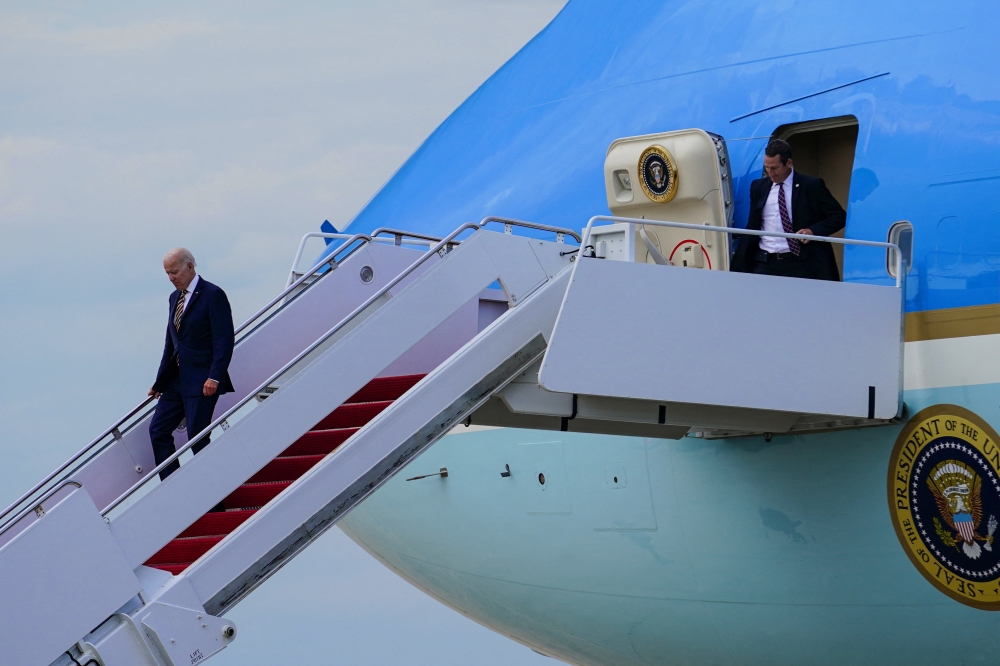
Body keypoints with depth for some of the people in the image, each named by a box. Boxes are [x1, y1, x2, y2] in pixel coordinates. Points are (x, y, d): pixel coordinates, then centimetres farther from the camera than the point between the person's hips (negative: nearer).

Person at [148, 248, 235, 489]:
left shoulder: (213, 295, -10)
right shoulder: (175, 297, 15)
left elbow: (224, 340, -15)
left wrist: (214, 377, -23)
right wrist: (160, 380, 19)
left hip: (201, 381, -9)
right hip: (176, 379, 9)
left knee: (197, 438, -8)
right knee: (158, 430, 4)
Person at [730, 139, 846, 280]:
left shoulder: (812, 186, 0)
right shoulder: (758, 187, 12)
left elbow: (839, 216, 1)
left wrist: (813, 231, -15)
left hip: (801, 265, -3)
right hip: (765, 263, 3)